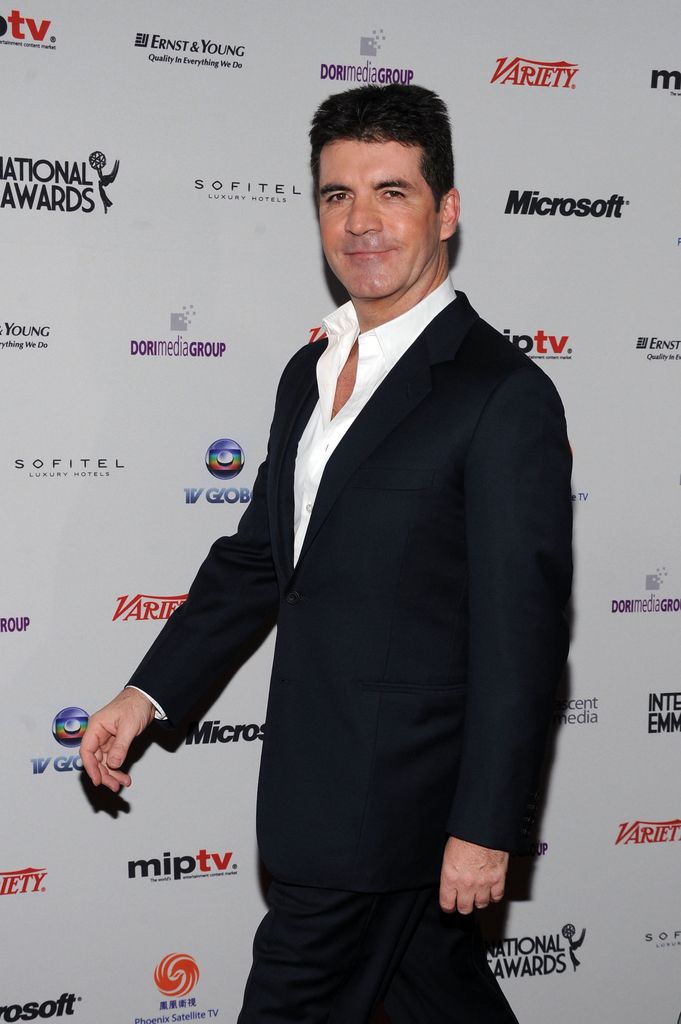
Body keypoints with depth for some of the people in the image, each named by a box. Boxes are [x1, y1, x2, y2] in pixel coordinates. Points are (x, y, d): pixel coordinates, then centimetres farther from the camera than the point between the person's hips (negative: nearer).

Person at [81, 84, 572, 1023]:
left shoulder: (505, 396, -17)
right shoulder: (313, 373, 10)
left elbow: (522, 634, -18)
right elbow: (259, 554, 16)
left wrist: (484, 829, -17)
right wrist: (148, 694, 9)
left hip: (385, 808, -8)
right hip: (322, 786, 8)